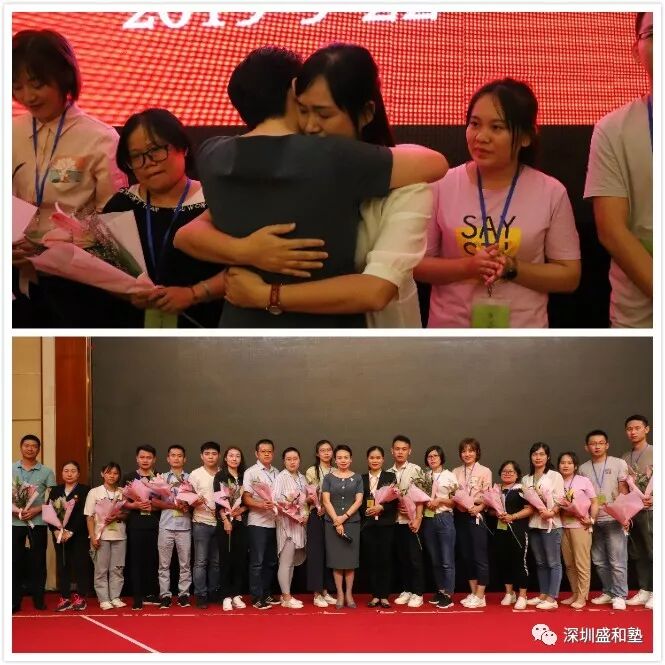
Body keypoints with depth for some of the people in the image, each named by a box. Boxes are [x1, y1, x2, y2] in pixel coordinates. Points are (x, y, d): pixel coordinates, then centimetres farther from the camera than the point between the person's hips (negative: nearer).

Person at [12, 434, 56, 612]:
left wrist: (36, 510, -13)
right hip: (14, 522, 1)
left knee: (38, 562, 3)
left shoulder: (46, 472, 5)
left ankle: (39, 599, 12)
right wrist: (13, 510, -11)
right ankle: (14, 601, 8)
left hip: (38, 522, 0)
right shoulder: (11, 469, 7)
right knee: (15, 561, 1)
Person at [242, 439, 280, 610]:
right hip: (257, 523, -5)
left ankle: (266, 594, 22)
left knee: (271, 561, 11)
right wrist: (261, 505, -24)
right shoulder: (251, 472, -3)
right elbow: (246, 499, -8)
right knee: (257, 562, -2)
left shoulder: (276, 473, 11)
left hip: (273, 522, 5)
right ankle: (257, 598, 4)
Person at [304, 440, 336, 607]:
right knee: (316, 553, -2)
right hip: (316, 515, -4)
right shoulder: (312, 471, -2)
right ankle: (317, 594, 2)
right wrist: (319, 506, -16)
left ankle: (325, 590, 15)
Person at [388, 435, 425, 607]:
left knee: (415, 558, -2)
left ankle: (417, 593, 5)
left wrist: (418, 518, -15)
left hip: (411, 520, -4)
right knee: (401, 558, 10)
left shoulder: (415, 469, -4)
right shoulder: (388, 473, 8)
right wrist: (395, 504, -8)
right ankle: (406, 590, 19)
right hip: (395, 520, 4)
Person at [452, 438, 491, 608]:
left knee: (479, 557, -4)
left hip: (477, 517, -5)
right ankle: (473, 593, 17)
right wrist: (458, 504, -11)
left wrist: (478, 508, -22)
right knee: (466, 556, 9)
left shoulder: (484, 471, -1)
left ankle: (480, 596, 1)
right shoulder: (455, 472, 11)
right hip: (460, 517, 5)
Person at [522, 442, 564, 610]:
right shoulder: (526, 479, 14)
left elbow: (560, 500, -9)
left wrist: (551, 513, -24)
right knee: (540, 562, 12)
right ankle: (543, 594, 19)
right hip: (533, 523, 5)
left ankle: (552, 598, -3)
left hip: (551, 523, -5)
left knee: (553, 562, -3)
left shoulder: (555, 476, -1)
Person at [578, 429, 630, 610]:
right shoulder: (583, 469, 10)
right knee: (599, 561, 9)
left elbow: (624, 491, -2)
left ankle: (619, 596, 3)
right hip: (593, 521, 4)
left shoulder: (619, 464, 0)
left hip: (614, 519, -4)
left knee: (617, 561, -5)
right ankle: (608, 592, 21)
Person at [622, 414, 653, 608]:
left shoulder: (655, 453, -2)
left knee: (653, 552, -4)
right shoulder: (624, 458, 14)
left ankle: (655, 593, 1)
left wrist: (654, 499, -22)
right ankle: (644, 591, 15)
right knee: (637, 554, 8)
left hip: (650, 510, -5)